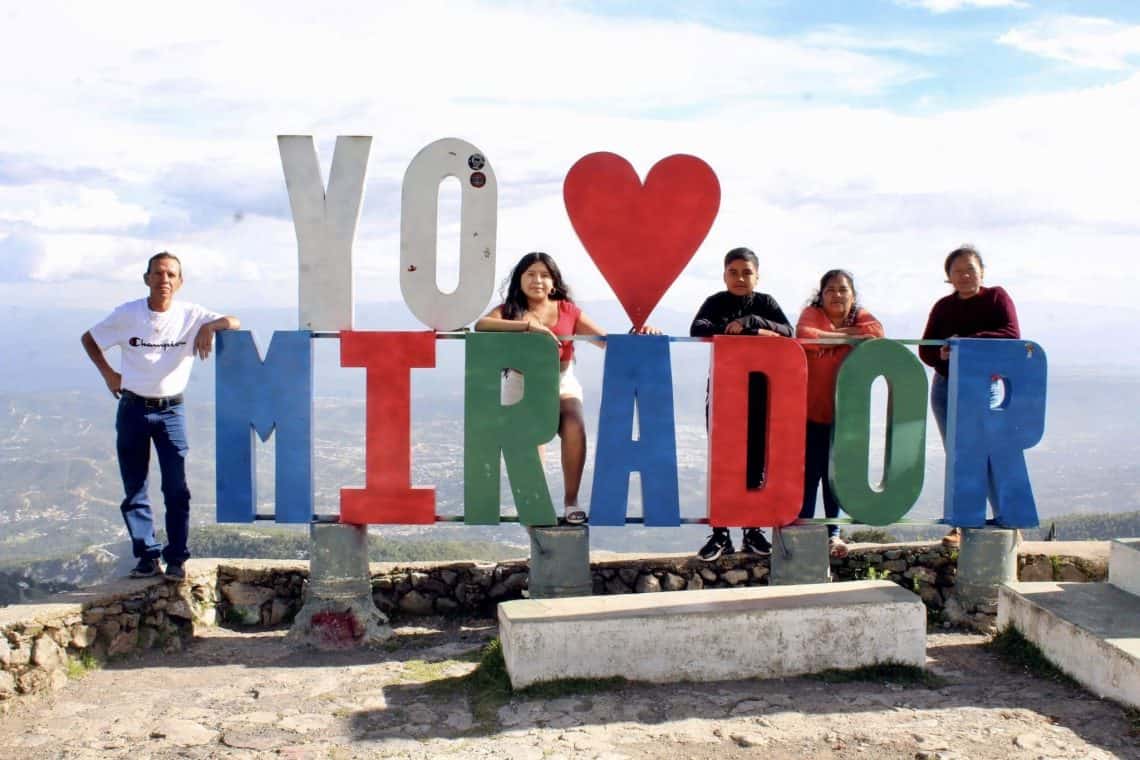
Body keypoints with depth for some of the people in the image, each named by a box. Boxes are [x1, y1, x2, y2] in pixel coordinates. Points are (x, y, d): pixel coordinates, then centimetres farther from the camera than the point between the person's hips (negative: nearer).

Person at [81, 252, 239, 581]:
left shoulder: (191, 315, -4)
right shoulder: (127, 314, -3)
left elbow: (234, 324, -11)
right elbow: (88, 339, 10)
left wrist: (210, 326, -30)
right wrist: (108, 374, 2)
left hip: (171, 410, -1)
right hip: (133, 409, 1)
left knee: (176, 489, -4)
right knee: (134, 490, 5)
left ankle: (176, 559, 5)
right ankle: (147, 556, 14)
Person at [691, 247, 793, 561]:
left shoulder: (765, 303, 7)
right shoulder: (716, 302, 2)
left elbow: (787, 333, -9)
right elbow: (698, 329, -18)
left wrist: (751, 320, -22)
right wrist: (753, 332, -22)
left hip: (759, 393, 1)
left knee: (755, 463, 4)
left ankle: (754, 531, 13)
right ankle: (720, 534, 3)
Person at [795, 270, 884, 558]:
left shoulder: (862, 318, 3)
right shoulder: (812, 314, -3)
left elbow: (876, 332, -19)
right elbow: (803, 335, -24)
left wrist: (832, 333, -16)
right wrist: (846, 335, -18)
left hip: (843, 413, 3)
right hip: (810, 411, -3)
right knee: (808, 473, -1)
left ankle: (833, 533, 22)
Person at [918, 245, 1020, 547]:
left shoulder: (996, 298, -2)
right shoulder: (943, 307, 8)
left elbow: (1012, 335, -17)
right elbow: (925, 350, 5)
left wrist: (968, 341, -25)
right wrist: (942, 354, -18)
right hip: (946, 389, 4)